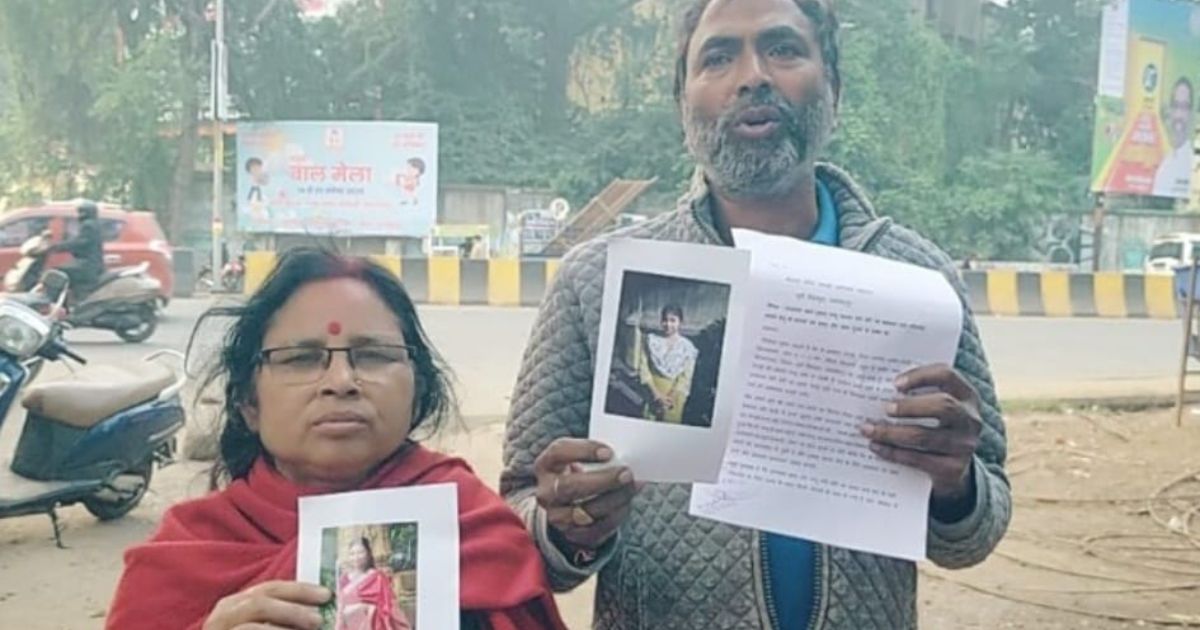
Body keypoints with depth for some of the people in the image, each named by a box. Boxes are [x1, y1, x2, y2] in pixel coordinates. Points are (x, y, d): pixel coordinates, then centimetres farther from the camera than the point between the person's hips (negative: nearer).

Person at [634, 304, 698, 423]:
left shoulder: (687, 347, -3)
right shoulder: (651, 340, 0)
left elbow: (686, 377, -6)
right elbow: (643, 368, -5)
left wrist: (671, 397, -17)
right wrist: (657, 394, -14)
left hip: (674, 393, -1)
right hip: (652, 391, 1)